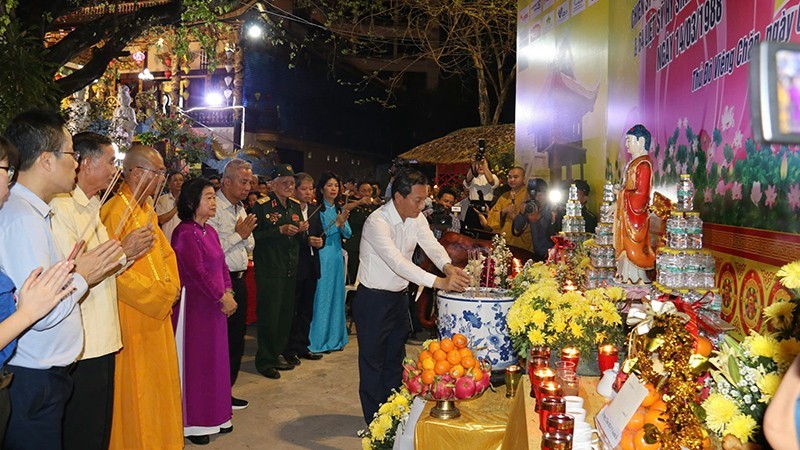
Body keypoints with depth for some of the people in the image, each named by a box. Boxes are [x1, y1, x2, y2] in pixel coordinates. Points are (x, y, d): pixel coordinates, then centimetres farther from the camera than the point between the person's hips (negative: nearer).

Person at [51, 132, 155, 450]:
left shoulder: (93, 208, 15)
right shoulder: (61, 209, -15)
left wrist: (131, 252, 3)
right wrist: (121, 253, -16)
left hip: (102, 340, 9)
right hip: (81, 348, -9)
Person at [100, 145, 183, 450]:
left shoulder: (147, 210, 12)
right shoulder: (116, 211, -18)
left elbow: (166, 252, 20)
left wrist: (172, 287, 3)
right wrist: (161, 293, -16)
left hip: (158, 314, 9)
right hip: (133, 319, -9)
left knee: (160, 387, 18)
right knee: (137, 393, 2)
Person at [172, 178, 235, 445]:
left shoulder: (210, 231, 13)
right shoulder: (185, 232, -13)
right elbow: (197, 272, -18)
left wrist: (228, 293, -2)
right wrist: (222, 298, -14)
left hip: (217, 304, 8)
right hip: (195, 304, -8)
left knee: (215, 359, 13)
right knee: (195, 360, 2)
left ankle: (214, 416, 25)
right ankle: (193, 422, 14)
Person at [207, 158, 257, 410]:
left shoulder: (240, 209, 14)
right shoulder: (214, 208, -13)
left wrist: (247, 235, -2)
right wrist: (238, 234, -13)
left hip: (238, 280, 9)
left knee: (237, 337, 14)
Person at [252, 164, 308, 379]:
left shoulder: (295, 206, 12)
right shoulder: (262, 206, -8)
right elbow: (255, 236, -14)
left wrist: (302, 229, -1)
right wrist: (280, 230, -19)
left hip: (290, 268, 7)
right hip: (269, 269, -7)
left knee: (286, 313, 11)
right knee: (269, 315, -3)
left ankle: (277, 354, 26)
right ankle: (265, 360, 10)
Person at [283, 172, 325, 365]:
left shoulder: (314, 211, 13)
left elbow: (321, 235, 16)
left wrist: (320, 241, -5)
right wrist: (306, 241, -20)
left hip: (310, 268, 7)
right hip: (294, 268, -7)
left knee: (306, 310, 14)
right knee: (291, 311, 2)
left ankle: (302, 347, 25)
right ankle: (290, 350, 12)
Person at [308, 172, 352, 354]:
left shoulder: (339, 209, 12)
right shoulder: (316, 209, -7)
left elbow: (348, 234, 5)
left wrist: (342, 223, -14)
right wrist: (337, 222, -20)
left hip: (336, 255, 7)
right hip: (321, 255, -6)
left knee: (336, 295, 11)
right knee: (321, 295, -3)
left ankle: (334, 337, 22)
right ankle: (317, 340, 5)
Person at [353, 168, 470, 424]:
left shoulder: (416, 218, -2)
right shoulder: (377, 222, -26)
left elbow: (432, 245, -12)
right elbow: (398, 263, -36)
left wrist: (448, 267, -34)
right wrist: (439, 282, -43)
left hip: (399, 297, 7)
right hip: (373, 300, -7)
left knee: (395, 360, 17)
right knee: (373, 362, 5)